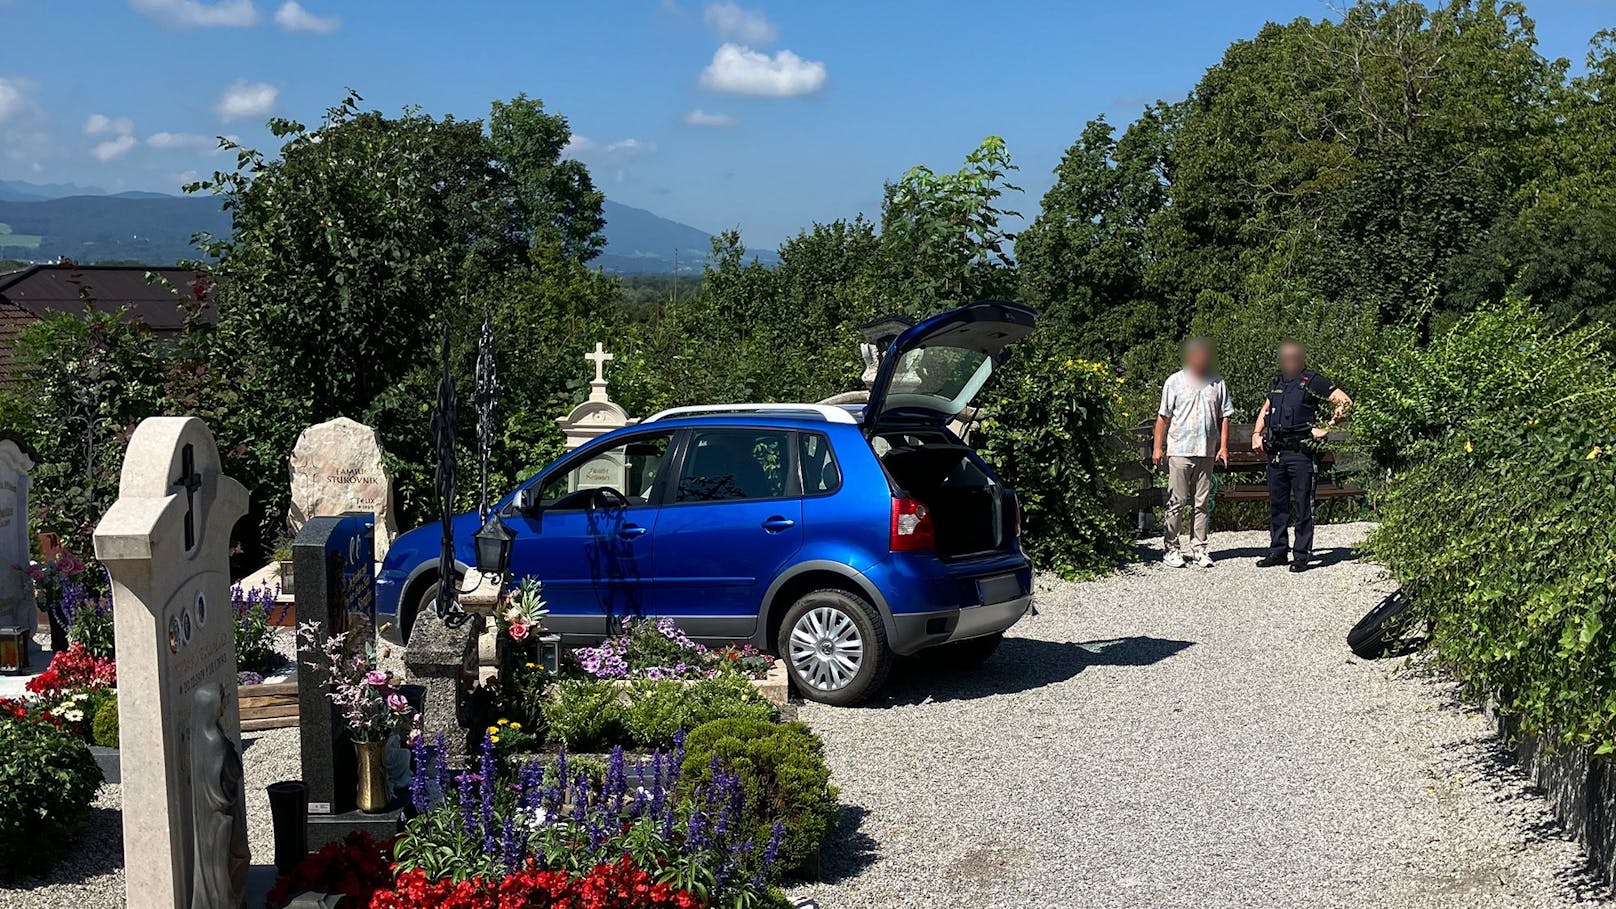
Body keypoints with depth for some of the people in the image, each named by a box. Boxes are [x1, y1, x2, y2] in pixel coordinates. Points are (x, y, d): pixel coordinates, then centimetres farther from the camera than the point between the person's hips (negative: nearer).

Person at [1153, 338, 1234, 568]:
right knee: (1177, 502, -1)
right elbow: (1163, 417, 4)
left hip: (1206, 452, 3)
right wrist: (1158, 447, 0)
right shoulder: (1175, 382, 3)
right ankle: (1172, 549, 5)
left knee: (1203, 503, 5)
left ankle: (1198, 548, 12)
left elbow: (1223, 417, 12)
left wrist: (1223, 446, 4)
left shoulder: (1217, 383, 9)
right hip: (1179, 451, -3)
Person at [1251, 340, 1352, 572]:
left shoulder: (1313, 382, -4)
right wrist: (1256, 434, 14)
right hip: (1275, 453, 6)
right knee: (1276, 504, 11)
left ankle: (1302, 555, 4)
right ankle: (1278, 551, 19)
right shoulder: (1276, 382, 15)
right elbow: (1265, 411, 28)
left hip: (1301, 454, -6)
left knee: (1303, 506, -1)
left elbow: (1345, 402, -7)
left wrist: (1326, 429, -9)